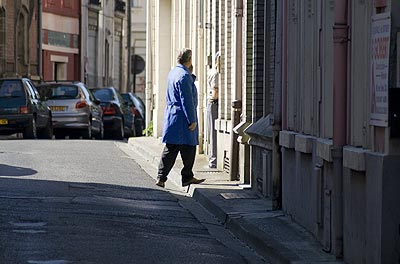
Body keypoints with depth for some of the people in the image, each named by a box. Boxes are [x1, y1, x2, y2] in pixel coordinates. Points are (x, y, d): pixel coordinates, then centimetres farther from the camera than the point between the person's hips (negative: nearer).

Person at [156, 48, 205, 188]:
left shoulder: (173, 72, 12)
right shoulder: (184, 76, -18)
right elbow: (187, 100, -20)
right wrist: (192, 120, -18)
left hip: (172, 116, 10)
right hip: (182, 118, -10)